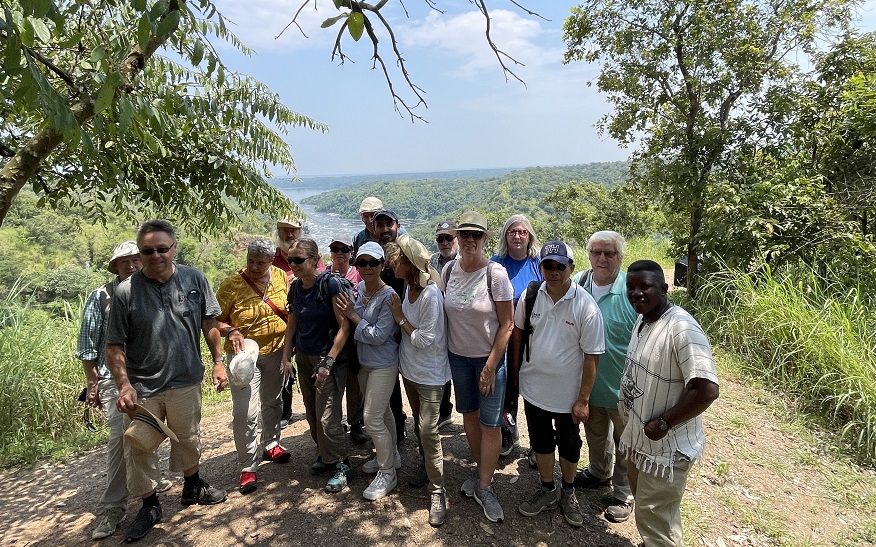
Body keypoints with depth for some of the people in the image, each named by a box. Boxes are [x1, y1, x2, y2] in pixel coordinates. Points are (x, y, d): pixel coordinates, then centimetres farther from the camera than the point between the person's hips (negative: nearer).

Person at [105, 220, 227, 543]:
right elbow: (114, 346, -10)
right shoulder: (126, 292, -13)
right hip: (142, 389, -1)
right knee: (139, 450, 10)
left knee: (188, 440, 20)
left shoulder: (193, 279, -7)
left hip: (186, 382, 2)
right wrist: (124, 385, -19)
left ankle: (193, 487, 45)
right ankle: (149, 507, 33)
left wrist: (218, 361, 2)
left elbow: (209, 323, 3)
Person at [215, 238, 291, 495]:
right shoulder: (231, 284, -15)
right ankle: (247, 467, 8)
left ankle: (271, 444, 44)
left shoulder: (282, 277, -5)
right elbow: (215, 320, -10)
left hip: (276, 351, 4)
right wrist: (231, 331, -29)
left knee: (273, 402, 22)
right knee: (245, 412, -9)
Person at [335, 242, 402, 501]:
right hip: (365, 362, 8)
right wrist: (351, 313, -3)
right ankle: (391, 455, 42)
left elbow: (378, 336, -23)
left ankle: (387, 474, 16)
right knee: (382, 412, 22)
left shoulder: (388, 296, -21)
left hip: (383, 365, -8)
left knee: (372, 419, -3)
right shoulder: (360, 287, 1)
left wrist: (353, 316, -17)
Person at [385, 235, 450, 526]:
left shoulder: (431, 295, -25)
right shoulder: (409, 288, -1)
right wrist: (399, 315, -7)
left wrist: (400, 318, -17)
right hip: (410, 368, 8)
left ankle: (437, 492, 9)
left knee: (428, 431, -5)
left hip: (430, 374, -8)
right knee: (419, 426, 21)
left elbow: (426, 341, -24)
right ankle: (427, 467, 42)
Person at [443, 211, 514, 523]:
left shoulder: (496, 274, -17)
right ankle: (480, 469, 37)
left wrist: (491, 366, -14)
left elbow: (507, 324, -13)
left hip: (489, 357, -4)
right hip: (458, 355, 4)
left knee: (490, 424, 2)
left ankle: (484, 487, 18)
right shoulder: (448, 270, -4)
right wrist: (444, 353, 4)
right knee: (469, 415, 16)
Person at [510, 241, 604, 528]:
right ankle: (548, 490, 44)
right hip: (533, 388, 3)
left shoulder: (586, 306, -20)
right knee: (540, 441, 20)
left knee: (569, 445, 19)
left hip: (567, 394, -2)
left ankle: (568, 493, 45)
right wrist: (515, 371, 9)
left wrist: (583, 400, -12)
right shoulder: (529, 295, -10)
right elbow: (518, 332, 5)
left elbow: (591, 356, -14)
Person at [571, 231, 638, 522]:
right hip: (589, 381, 5)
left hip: (623, 386, -4)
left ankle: (624, 494, 36)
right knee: (595, 432, 26)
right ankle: (599, 473, 51)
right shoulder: (577, 283, -5)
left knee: (625, 443, 15)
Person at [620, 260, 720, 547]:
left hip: (666, 446, -9)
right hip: (638, 438, 9)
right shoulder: (642, 319, 2)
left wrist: (663, 423, -23)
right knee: (648, 509, 26)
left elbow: (707, 390, -31)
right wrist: (630, 420, 12)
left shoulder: (682, 328, -27)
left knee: (654, 519, 7)